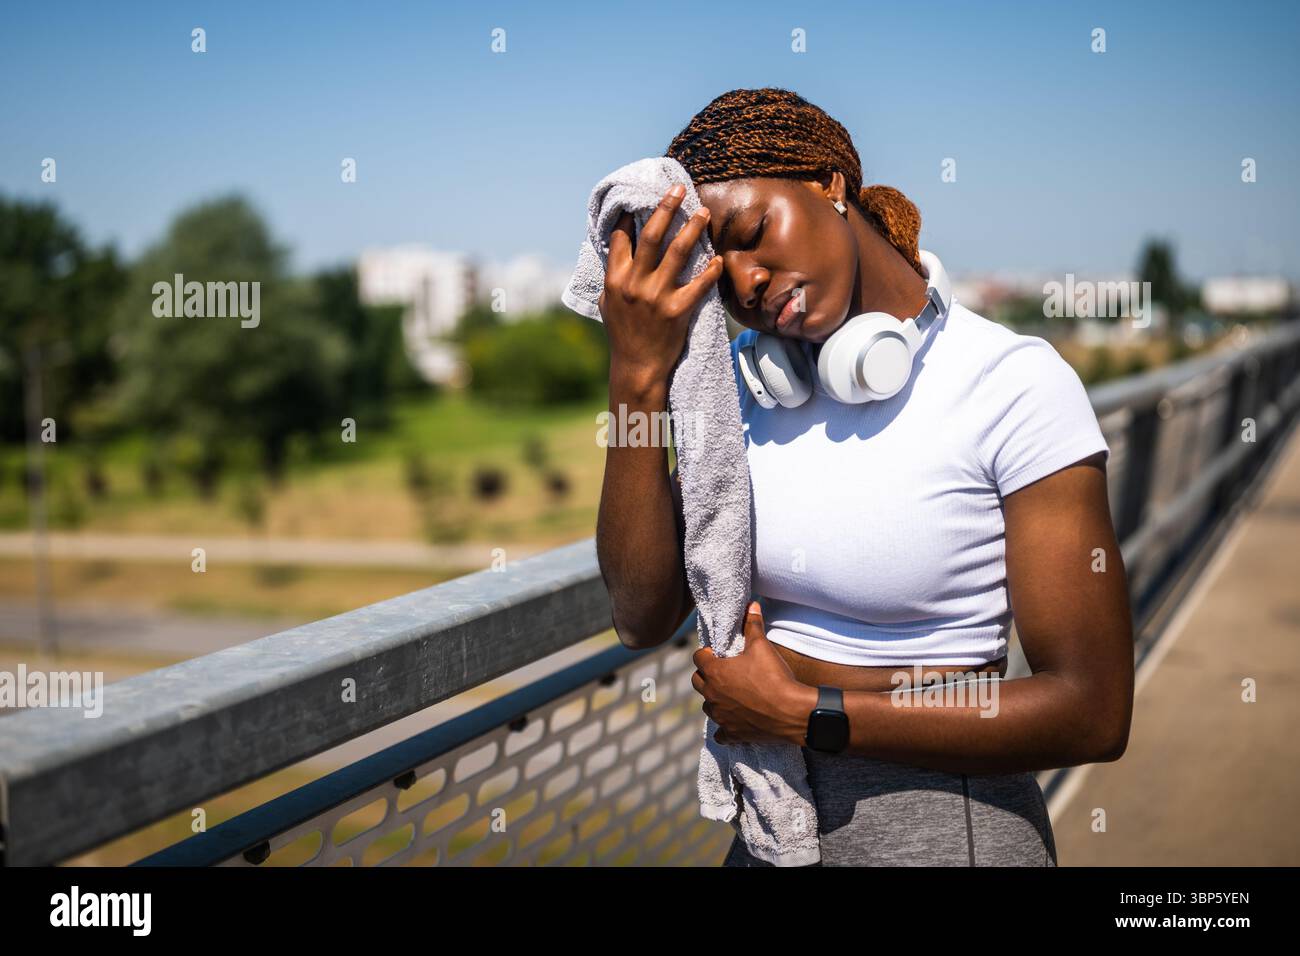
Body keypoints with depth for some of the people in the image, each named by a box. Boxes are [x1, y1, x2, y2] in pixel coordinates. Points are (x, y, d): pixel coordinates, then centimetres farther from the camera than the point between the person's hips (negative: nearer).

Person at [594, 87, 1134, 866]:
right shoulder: (745, 375, 0)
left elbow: (1093, 713, -20)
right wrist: (637, 377, -17)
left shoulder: (1014, 384, -17)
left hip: (943, 828, -5)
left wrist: (800, 713, -17)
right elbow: (644, 617, -8)